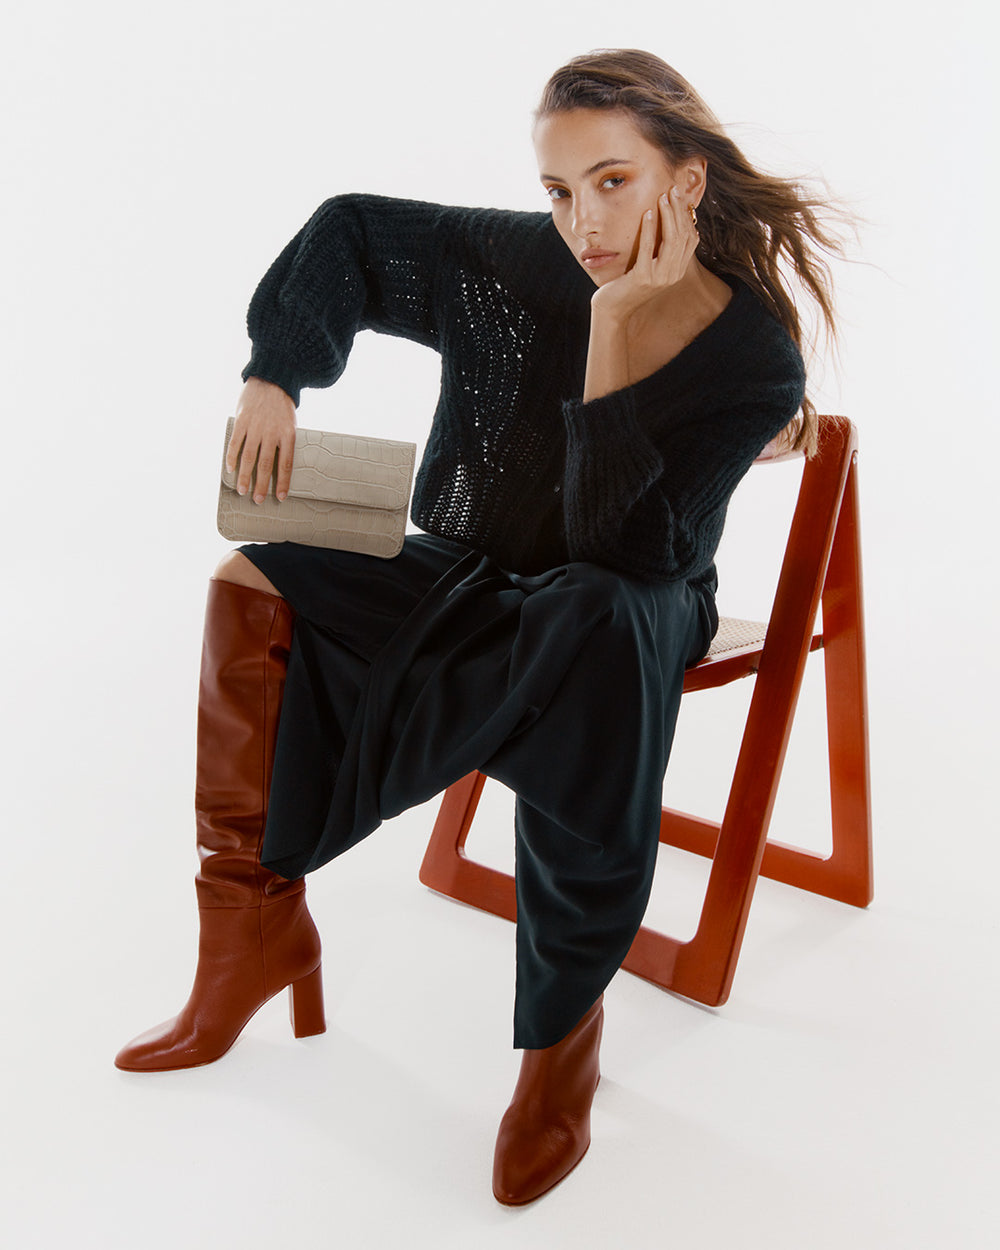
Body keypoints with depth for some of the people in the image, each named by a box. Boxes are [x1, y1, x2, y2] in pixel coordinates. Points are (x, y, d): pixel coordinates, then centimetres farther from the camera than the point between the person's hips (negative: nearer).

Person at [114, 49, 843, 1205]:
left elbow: (629, 550, -27)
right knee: (255, 583, -19)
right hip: (472, 577, 4)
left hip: (630, 608, -3)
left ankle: (563, 1034, -26)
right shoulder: (519, 263, -10)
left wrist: (619, 325, -28)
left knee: (598, 621, -41)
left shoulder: (755, 359, -16)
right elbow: (351, 233, 5)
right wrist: (276, 376, -9)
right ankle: (257, 927, -9)